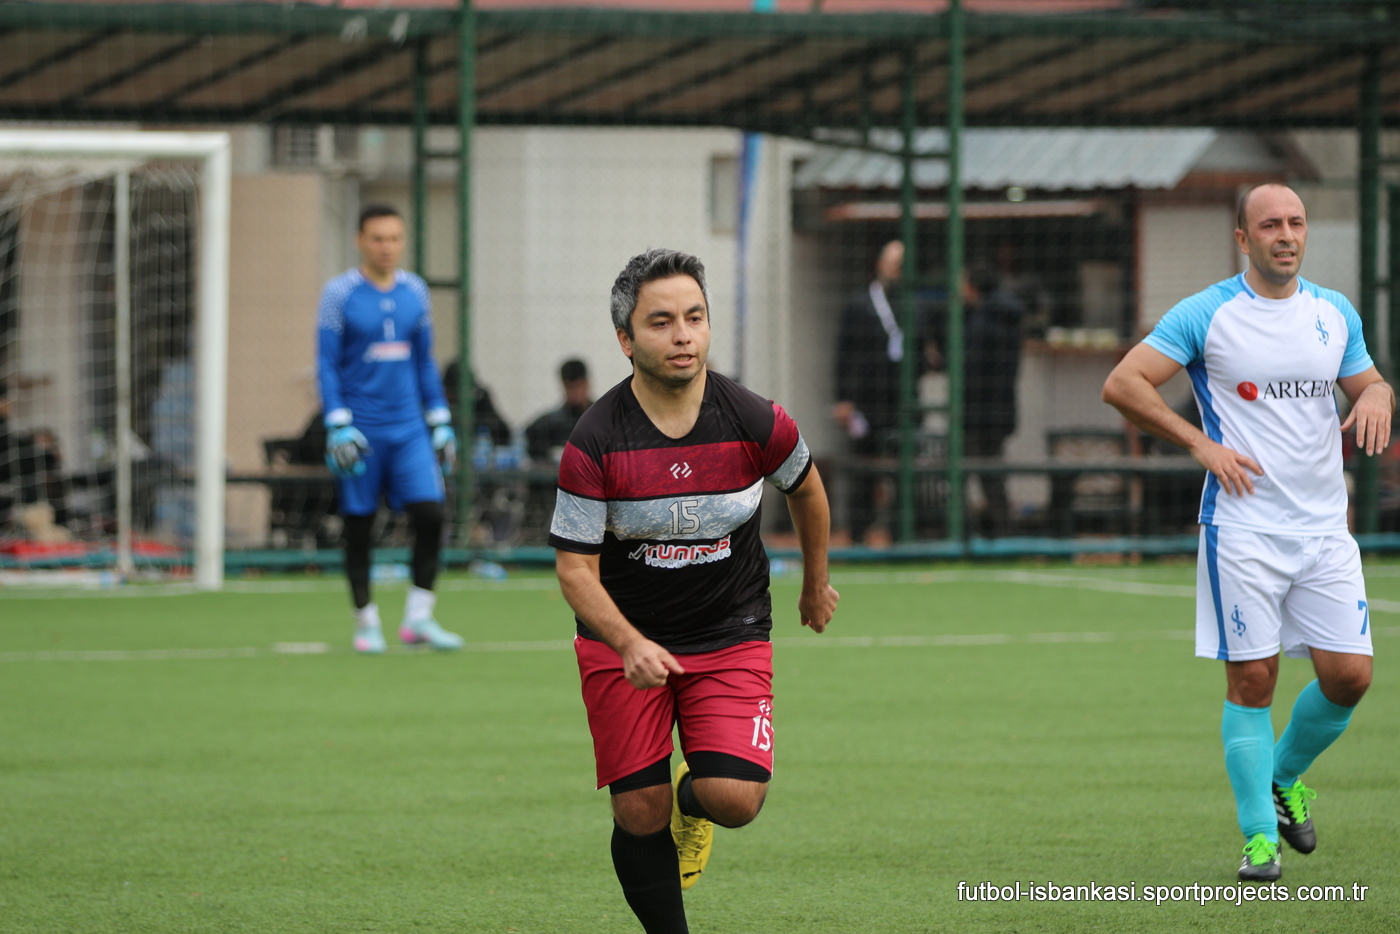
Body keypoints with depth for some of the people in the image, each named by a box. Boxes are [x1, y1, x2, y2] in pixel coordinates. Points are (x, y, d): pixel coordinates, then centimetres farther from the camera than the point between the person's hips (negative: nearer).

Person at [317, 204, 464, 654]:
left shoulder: (414, 292, 9)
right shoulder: (339, 293, -4)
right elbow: (327, 365, -4)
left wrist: (440, 421, 13)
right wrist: (338, 426, -12)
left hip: (408, 428, 3)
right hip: (360, 427, -3)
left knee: (430, 513, -9)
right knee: (359, 527, 2)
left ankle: (418, 617, -1)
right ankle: (366, 622, 13)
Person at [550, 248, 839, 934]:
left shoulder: (757, 424, -13)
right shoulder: (595, 442, -17)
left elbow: (805, 487, 10)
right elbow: (575, 567, -13)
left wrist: (816, 584, 24)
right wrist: (630, 644, -29)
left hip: (732, 635, 0)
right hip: (622, 638, 0)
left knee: (734, 799, -16)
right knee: (639, 814, -3)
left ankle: (694, 797, 21)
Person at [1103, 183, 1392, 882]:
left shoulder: (1335, 313, 10)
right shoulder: (1206, 314, -4)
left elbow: (1371, 383, 23)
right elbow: (1121, 384, -6)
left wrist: (1376, 397, -3)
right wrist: (1201, 444, -12)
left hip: (1324, 529, 4)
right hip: (1243, 529, -4)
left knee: (1349, 674, -3)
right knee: (1251, 680, -5)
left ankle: (1285, 778, 24)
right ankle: (1259, 836, 3)